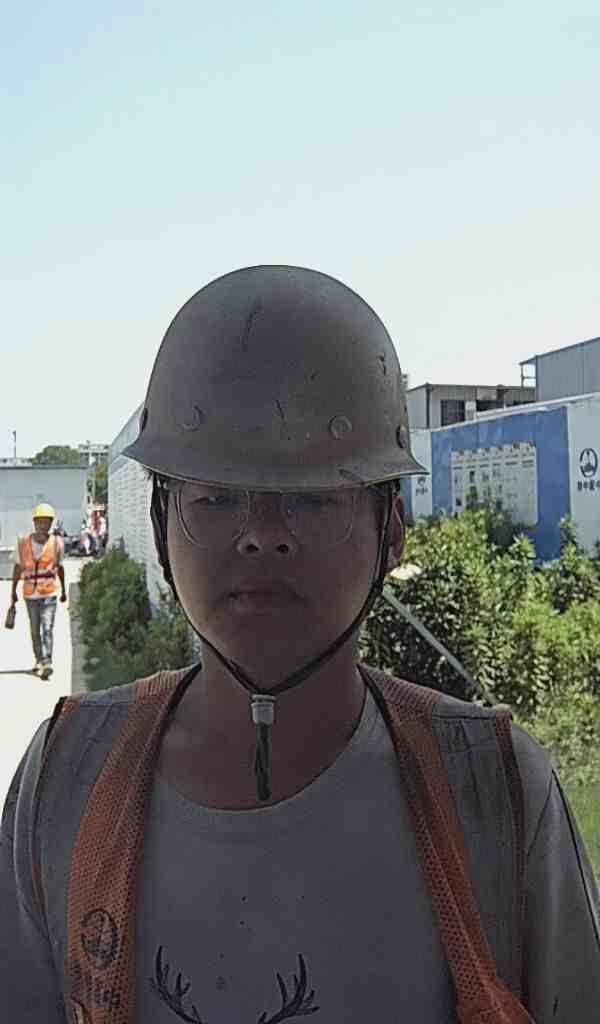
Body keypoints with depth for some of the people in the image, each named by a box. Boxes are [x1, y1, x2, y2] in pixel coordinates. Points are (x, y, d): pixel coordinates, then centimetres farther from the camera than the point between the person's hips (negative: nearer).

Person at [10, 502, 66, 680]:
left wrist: (63, 590, 18)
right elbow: (18, 567, 8)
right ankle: (39, 661, 28)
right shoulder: (23, 543, -1)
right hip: (30, 592, 2)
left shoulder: (57, 542, -2)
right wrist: (13, 591, 9)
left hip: (50, 592, -2)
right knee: (35, 630, 13)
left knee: (47, 628, -14)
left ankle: (47, 663, -20)